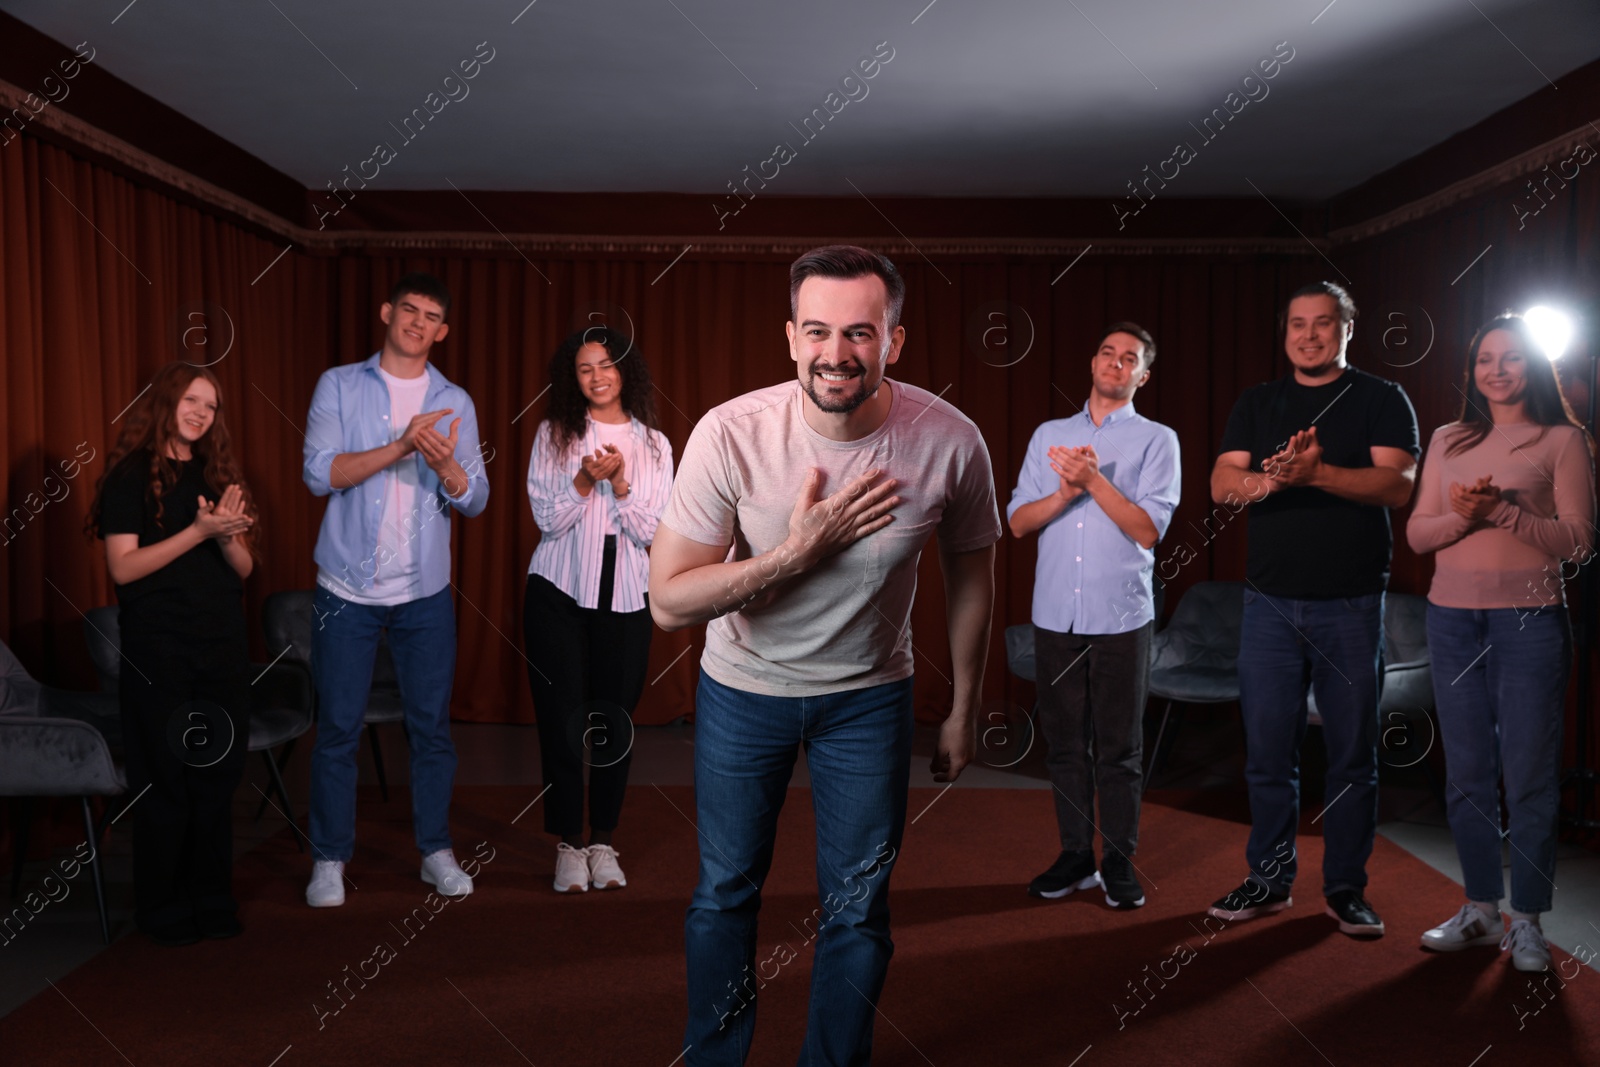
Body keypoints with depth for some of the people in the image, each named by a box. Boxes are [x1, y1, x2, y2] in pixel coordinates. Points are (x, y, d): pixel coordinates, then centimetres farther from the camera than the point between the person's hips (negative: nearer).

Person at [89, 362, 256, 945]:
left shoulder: (216, 474, 12)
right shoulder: (132, 475, -3)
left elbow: (244, 569, 10)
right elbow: (123, 567, -12)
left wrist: (229, 535, -11)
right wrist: (199, 531, -20)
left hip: (223, 645, 5)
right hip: (158, 650, -5)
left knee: (219, 776, 9)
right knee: (166, 781, 3)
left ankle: (210, 897, 22)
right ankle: (161, 909, 17)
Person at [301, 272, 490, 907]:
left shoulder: (455, 402, 7)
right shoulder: (339, 386, 2)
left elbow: (475, 501, 2)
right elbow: (320, 473, -11)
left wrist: (445, 466, -20)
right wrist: (401, 446, -21)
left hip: (425, 592, 2)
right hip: (348, 587, -1)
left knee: (431, 725, 7)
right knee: (338, 728, 3)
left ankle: (436, 851, 20)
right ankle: (330, 859, 17)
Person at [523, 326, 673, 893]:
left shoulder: (653, 443, 6)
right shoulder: (554, 435, 3)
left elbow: (652, 530, -1)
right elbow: (546, 517, -3)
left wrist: (619, 482, -15)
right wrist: (585, 479, -18)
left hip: (626, 597, 1)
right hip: (559, 594, -1)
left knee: (615, 723, 4)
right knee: (562, 719, 0)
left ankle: (602, 842, 19)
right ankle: (568, 845, 14)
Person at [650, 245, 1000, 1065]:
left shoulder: (950, 442, -20)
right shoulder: (731, 434, -25)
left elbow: (970, 574, -2)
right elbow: (668, 602, -21)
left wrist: (964, 710, 6)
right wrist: (801, 549, -32)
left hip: (869, 695, 1)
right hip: (743, 690, 0)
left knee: (857, 908, 11)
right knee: (726, 892, 16)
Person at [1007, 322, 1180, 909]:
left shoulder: (1157, 440, 3)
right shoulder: (1049, 435, 13)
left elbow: (1147, 529, -7)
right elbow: (1017, 522, 5)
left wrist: (1094, 480, -16)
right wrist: (1066, 492, -12)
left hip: (1121, 617, -3)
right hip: (1056, 615, 3)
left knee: (1119, 748, 4)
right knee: (1064, 743, 9)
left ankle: (1119, 862, 17)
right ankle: (1075, 856, 21)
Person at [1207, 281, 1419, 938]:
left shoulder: (1381, 401, 5)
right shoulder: (1257, 404, 12)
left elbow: (1397, 485, -10)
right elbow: (1222, 486, 0)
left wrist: (1316, 472, -24)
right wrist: (1275, 474, -20)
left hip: (1351, 605, -2)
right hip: (1270, 603, 2)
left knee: (1352, 754, 5)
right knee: (1268, 753, 6)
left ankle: (1345, 888, 17)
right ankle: (1270, 881, 19)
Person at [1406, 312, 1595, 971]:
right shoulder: (1447, 440, 12)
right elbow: (1416, 534, 7)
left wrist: (1503, 512, -18)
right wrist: (1461, 516, -12)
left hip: (1529, 616, -3)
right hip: (1452, 615, 4)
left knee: (1530, 773, -1)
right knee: (1467, 772, 8)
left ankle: (1527, 921, 11)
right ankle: (1480, 910, 19)